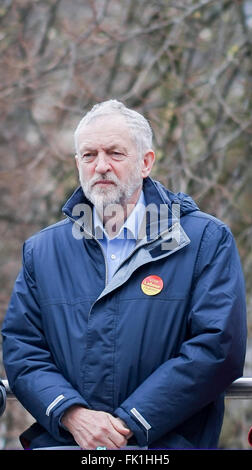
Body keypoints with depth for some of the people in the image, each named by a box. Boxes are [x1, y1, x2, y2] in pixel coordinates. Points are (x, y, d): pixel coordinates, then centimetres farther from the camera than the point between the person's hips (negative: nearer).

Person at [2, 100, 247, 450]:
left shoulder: (207, 241, 5)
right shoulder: (42, 250, 17)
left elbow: (218, 346, -5)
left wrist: (128, 424, -10)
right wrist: (73, 415, -9)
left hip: (168, 441, -2)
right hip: (61, 440, 2)